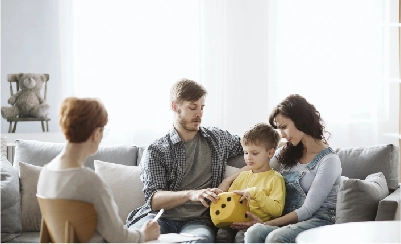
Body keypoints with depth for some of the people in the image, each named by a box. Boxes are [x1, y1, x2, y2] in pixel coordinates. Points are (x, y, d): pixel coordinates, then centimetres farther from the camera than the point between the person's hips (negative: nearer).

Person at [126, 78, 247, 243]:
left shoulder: (218, 138, 20)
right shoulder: (156, 151, 8)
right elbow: (154, 200, -3)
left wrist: (229, 180, 6)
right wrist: (191, 194, -23)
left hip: (197, 221, 1)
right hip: (161, 217, -1)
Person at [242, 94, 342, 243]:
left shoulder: (329, 160, -7)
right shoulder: (285, 153, 14)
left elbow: (308, 210, -11)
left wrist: (266, 224, -15)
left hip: (319, 220, -5)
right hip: (289, 221, 5)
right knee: (254, 232, -29)